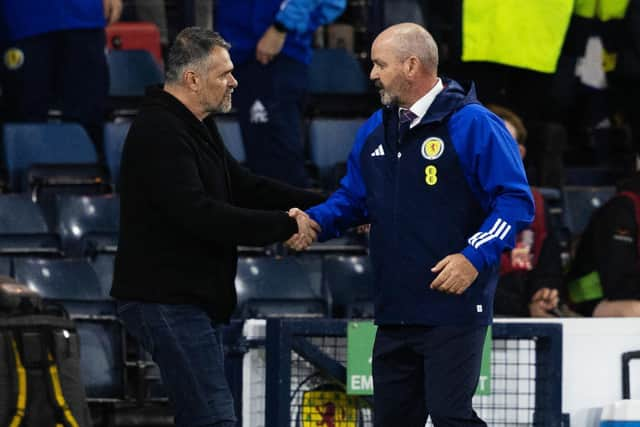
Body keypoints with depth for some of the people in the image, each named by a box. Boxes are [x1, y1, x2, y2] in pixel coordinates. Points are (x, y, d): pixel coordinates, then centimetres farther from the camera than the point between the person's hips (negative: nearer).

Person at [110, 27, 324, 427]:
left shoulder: (197, 127, 16)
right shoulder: (159, 133, -19)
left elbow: (244, 186, 18)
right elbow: (200, 214, -28)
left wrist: (327, 206, 7)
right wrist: (284, 225, -24)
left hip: (194, 300, 11)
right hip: (167, 300, -11)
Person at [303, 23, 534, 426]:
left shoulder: (472, 124, -9)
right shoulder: (375, 131, 13)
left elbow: (515, 200, -12)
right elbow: (353, 199, 20)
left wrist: (475, 257, -21)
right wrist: (313, 221, 0)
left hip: (454, 308, -7)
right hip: (394, 312, 8)